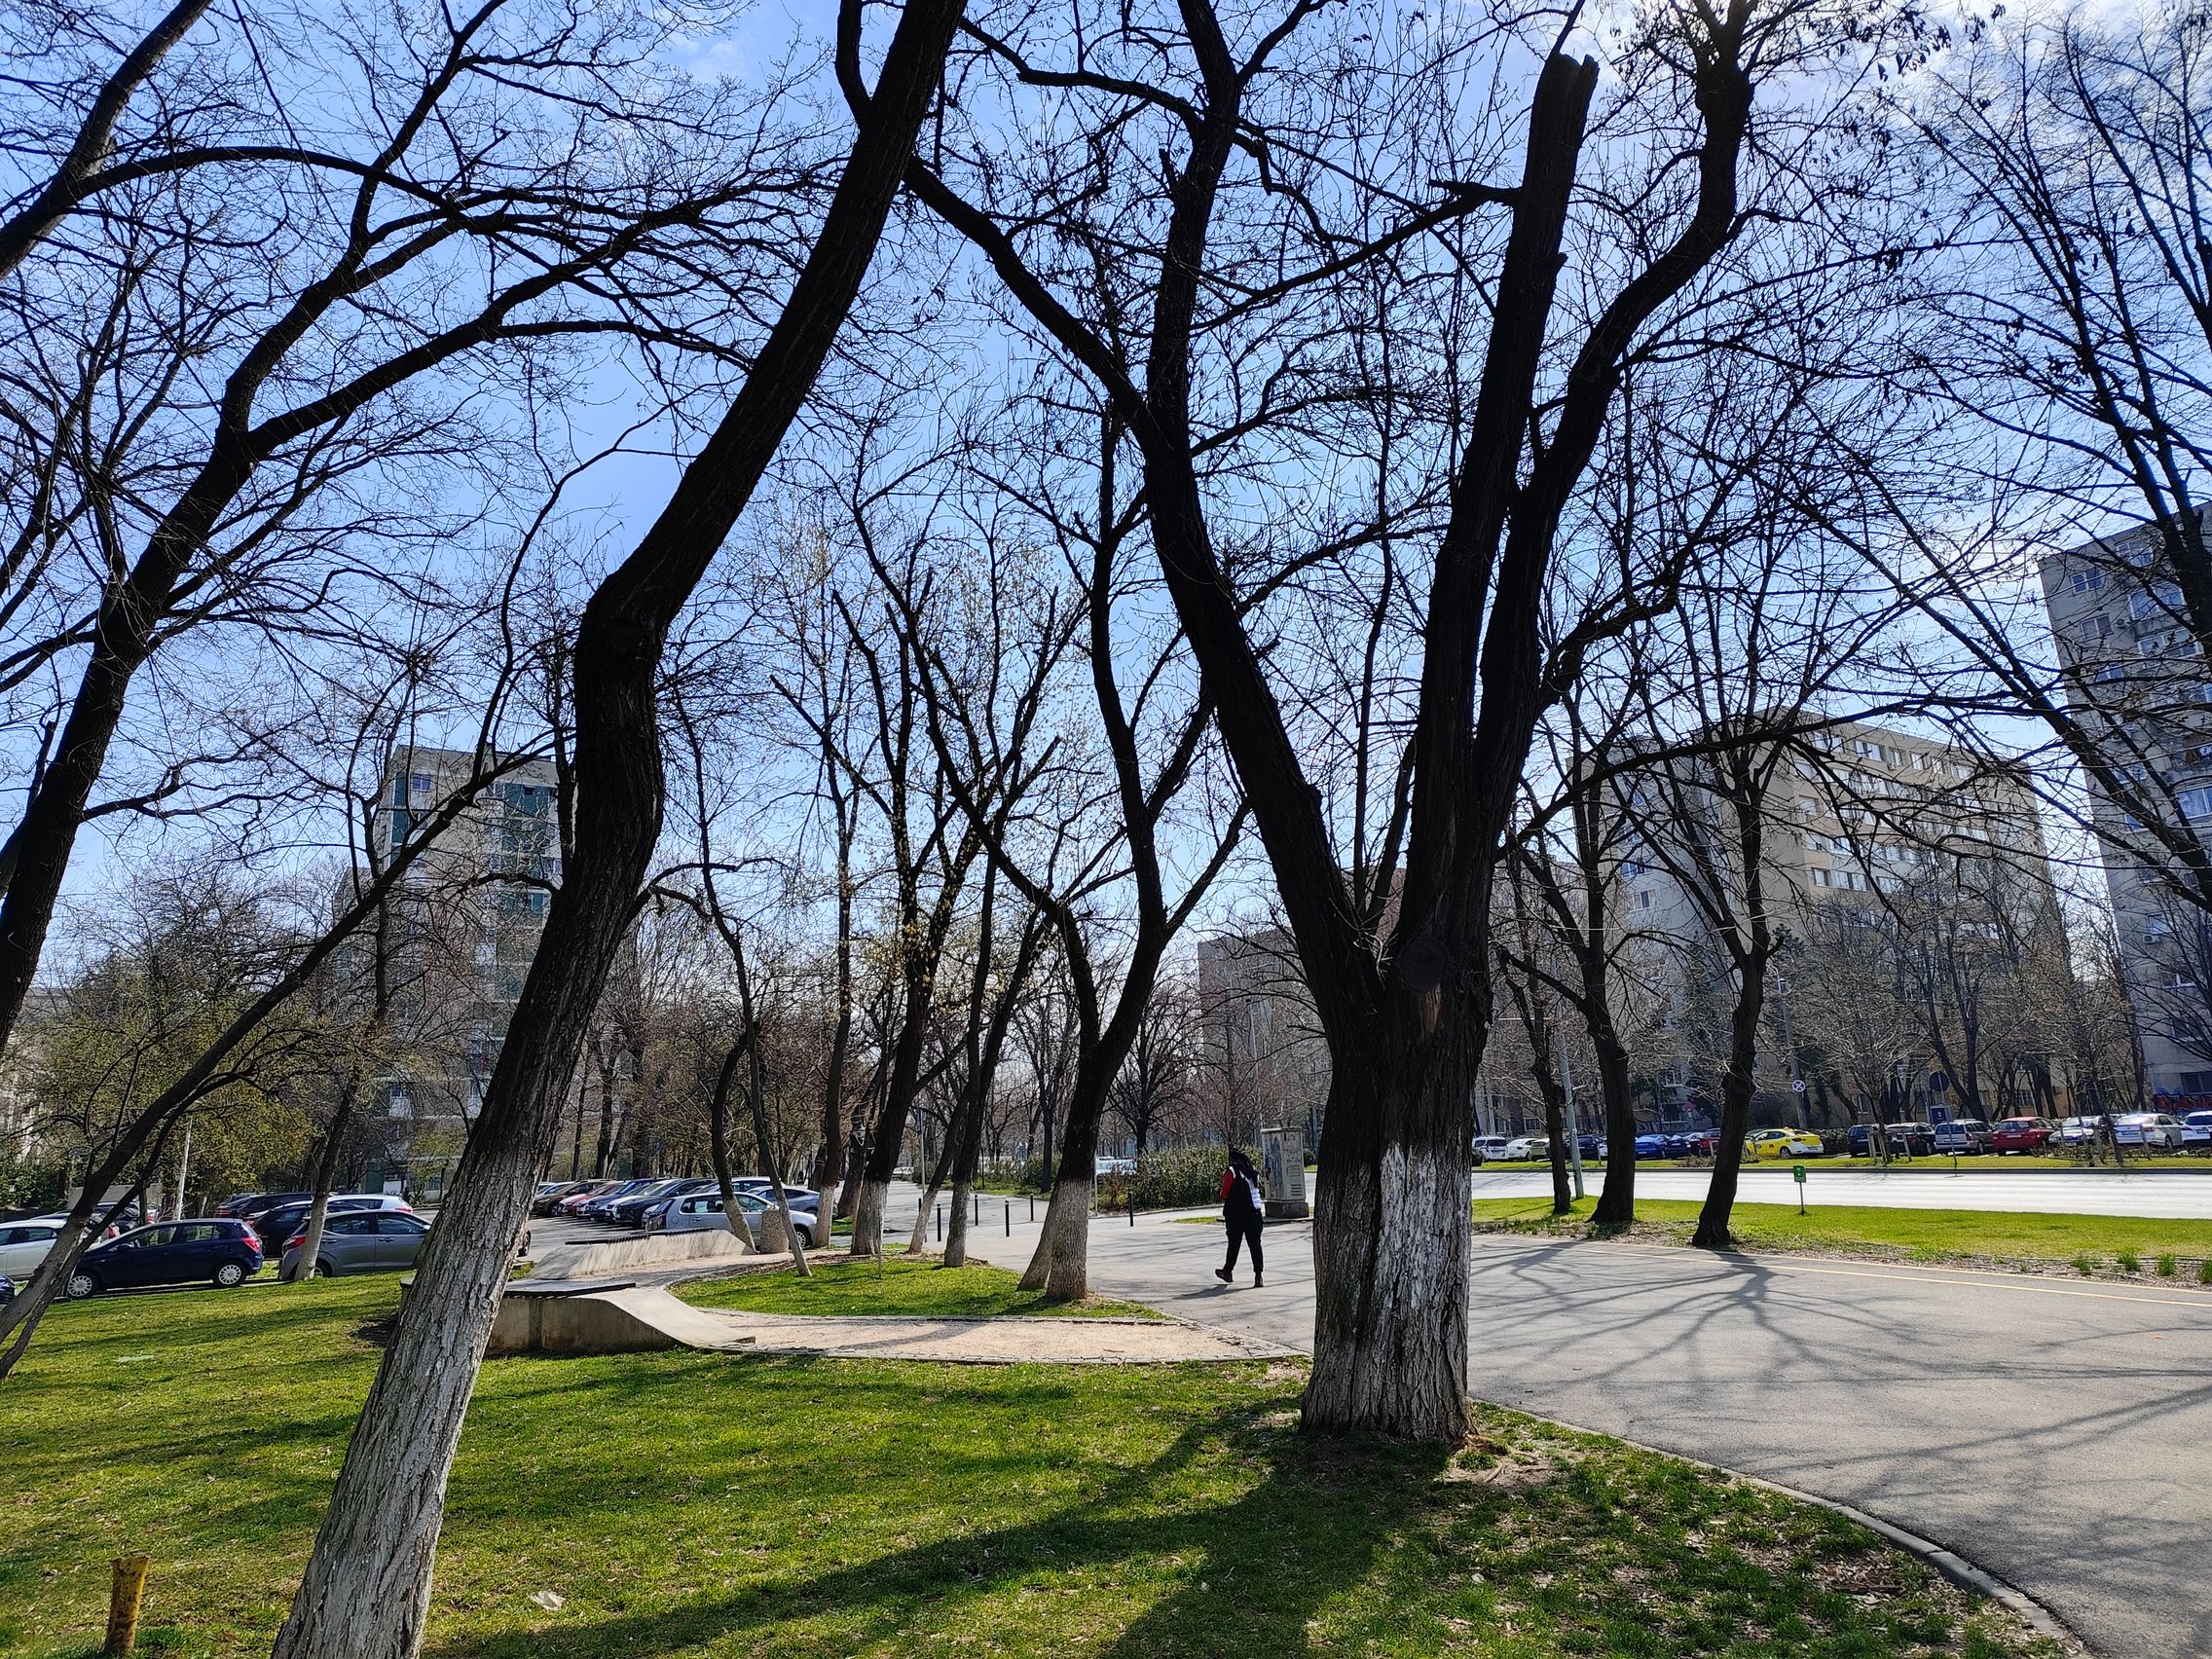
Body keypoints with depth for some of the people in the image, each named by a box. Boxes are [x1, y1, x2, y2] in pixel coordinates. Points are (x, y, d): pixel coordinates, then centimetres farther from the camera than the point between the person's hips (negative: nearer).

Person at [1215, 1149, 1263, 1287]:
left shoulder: (1231, 1171, -9)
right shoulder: (1252, 1171, 8)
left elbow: (1224, 1194, -9)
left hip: (1237, 1213, -4)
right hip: (1254, 1211, 4)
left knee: (1234, 1243, 9)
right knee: (1255, 1243, 3)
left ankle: (1228, 1272, 24)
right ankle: (1258, 1275, -5)